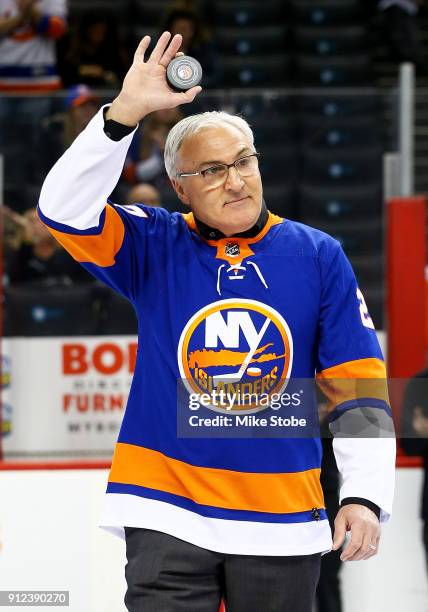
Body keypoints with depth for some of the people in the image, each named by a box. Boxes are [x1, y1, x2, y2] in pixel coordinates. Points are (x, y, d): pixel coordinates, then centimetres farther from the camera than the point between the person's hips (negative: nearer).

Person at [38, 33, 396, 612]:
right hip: (167, 515, -1)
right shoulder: (153, 247, 2)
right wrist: (125, 111, -23)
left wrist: (365, 496, -7)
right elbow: (65, 209, -14)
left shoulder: (318, 256, 3)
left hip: (282, 523, 1)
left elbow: (359, 388, 3)